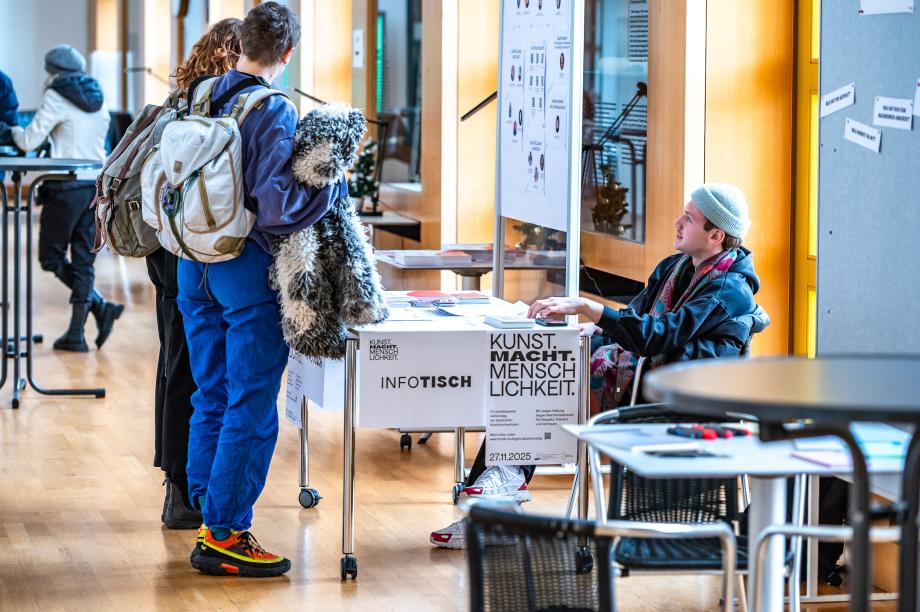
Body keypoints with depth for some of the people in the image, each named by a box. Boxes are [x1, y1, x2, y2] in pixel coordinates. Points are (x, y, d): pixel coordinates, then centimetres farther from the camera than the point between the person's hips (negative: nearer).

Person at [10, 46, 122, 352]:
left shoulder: (56, 97, -7)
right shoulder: (98, 98, 13)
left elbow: (29, 141, -7)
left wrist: (16, 131, 14)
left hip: (68, 187, -6)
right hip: (98, 185, 6)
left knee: (51, 257, 5)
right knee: (83, 260, 7)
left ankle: (100, 306, -11)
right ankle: (75, 334, 5)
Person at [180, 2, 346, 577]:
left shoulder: (202, 96, 5)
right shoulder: (275, 112, -16)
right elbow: (276, 206, -24)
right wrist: (335, 186, -11)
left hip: (196, 264, 7)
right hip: (248, 270, -7)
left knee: (211, 399, 16)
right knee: (251, 410, 0)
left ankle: (209, 514, 22)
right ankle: (225, 535, 2)